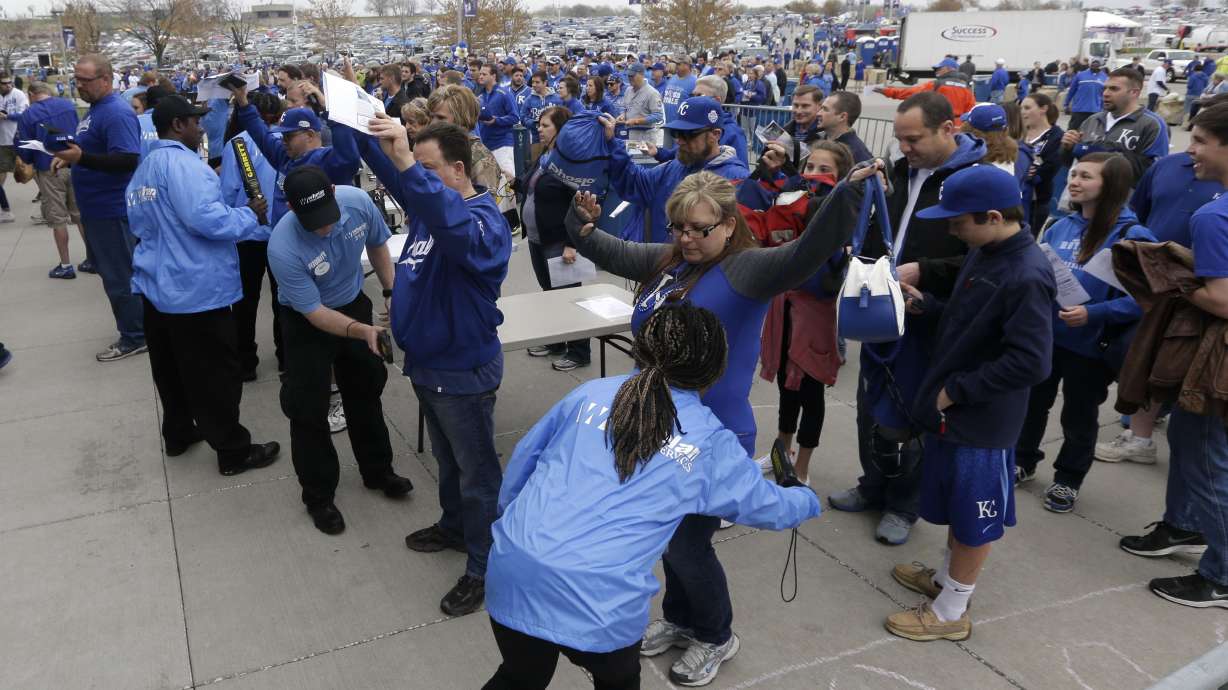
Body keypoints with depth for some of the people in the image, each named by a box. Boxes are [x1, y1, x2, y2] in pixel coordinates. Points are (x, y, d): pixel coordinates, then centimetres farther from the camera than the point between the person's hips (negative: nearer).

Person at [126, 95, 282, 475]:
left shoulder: (143, 170, 13)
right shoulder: (182, 163, -19)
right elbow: (206, 218, -29)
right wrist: (250, 215, -15)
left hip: (157, 285, 10)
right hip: (197, 288, -10)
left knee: (171, 367, 21)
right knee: (215, 374, -1)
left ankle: (178, 433, 35)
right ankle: (233, 451, 8)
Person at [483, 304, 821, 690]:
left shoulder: (590, 393, 10)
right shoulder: (711, 444, 5)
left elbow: (524, 457, 17)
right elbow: (767, 506, 21)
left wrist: (509, 512, 33)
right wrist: (808, 502, 42)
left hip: (513, 570, 3)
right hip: (599, 600, -3)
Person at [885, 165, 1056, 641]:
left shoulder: (1026, 277, -25)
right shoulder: (984, 253, 3)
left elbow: (1030, 362, -27)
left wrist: (956, 390, -20)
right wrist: (925, 306, 0)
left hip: (982, 419, -8)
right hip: (953, 409, 8)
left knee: (974, 516, 9)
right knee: (955, 504, 24)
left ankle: (950, 611, 24)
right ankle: (947, 578, 43)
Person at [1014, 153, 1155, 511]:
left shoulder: (1131, 236, -17)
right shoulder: (1060, 227, 2)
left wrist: (1093, 314, -28)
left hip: (1090, 344, -5)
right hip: (1044, 334, 5)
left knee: (1078, 416, 14)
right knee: (1032, 403, 20)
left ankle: (1068, 479, 34)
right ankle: (1023, 461, 42)